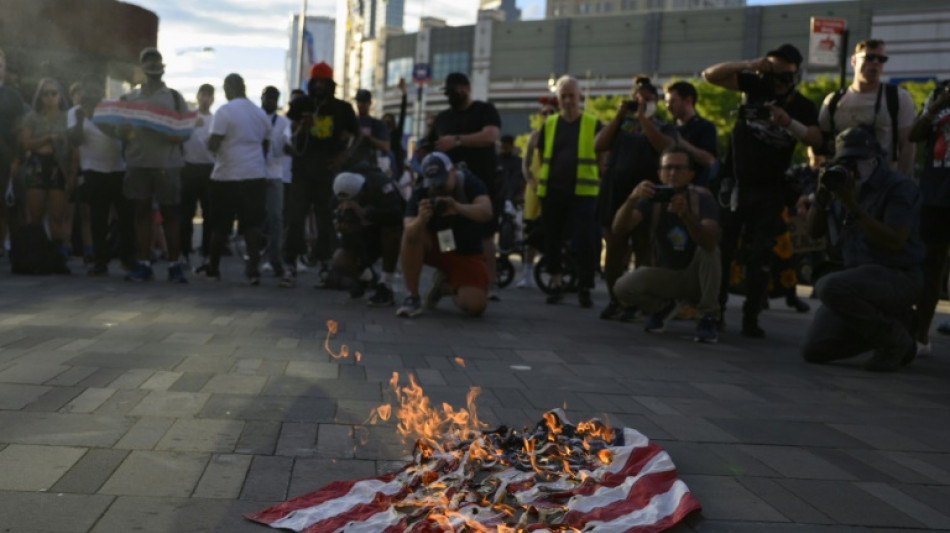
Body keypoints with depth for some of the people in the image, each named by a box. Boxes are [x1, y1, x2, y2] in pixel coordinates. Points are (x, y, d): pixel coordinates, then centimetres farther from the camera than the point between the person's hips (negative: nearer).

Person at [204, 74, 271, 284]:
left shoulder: (224, 111, -9)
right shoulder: (261, 113, 9)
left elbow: (213, 144, -14)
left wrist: (209, 141, 8)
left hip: (227, 176, -4)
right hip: (256, 175, 4)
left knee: (220, 226, 7)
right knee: (252, 224, 1)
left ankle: (213, 268, 18)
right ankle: (254, 269, -8)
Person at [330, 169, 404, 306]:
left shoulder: (381, 184, -30)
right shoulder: (345, 195, -12)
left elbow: (396, 214, -45)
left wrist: (362, 212, -49)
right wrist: (343, 228, -31)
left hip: (392, 234, -4)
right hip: (367, 236, 5)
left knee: (390, 225, -40)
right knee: (340, 263, -18)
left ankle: (386, 287, -29)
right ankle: (366, 276, 22)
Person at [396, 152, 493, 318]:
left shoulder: (470, 183, -18)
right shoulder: (420, 192, -17)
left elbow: (486, 212, -38)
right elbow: (409, 234, -30)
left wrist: (459, 208, -57)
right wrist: (421, 219, -52)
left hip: (466, 254, 0)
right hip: (433, 246, 1)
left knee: (475, 306, -23)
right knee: (413, 233, -33)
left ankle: (445, 285, 12)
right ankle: (413, 297, -19)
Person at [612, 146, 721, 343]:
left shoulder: (702, 198, -17)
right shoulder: (652, 198, -10)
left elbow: (710, 242, -35)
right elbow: (619, 228, -27)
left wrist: (685, 215, -53)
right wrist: (632, 198, -45)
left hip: (697, 276, -2)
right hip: (666, 275, 2)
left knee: (709, 247, -32)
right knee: (622, 287, -24)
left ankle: (710, 318, -20)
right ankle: (663, 307, 9)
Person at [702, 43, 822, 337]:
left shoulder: (802, 107, -1)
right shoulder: (755, 85, -1)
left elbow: (817, 140, -16)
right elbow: (710, 75, -6)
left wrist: (789, 122, -30)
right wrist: (749, 65, -19)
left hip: (767, 192, -1)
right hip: (734, 184, 1)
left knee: (760, 258, 1)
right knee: (721, 249, 3)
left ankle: (751, 318, 5)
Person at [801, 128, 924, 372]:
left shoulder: (899, 187, -10)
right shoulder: (843, 184, 11)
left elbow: (895, 242, -22)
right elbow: (814, 230, 10)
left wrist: (852, 206, -24)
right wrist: (822, 196, -8)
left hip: (896, 277, -8)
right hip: (857, 276, 8)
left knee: (830, 286, -36)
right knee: (813, 350, -2)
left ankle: (895, 340, -11)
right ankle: (898, 319, 16)